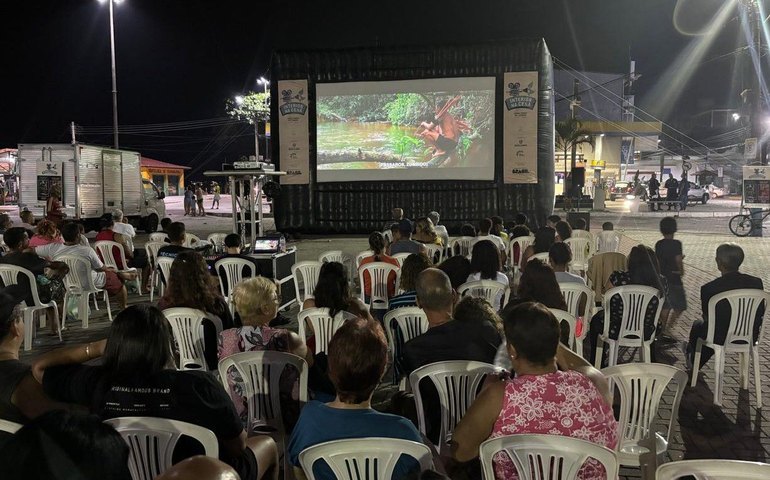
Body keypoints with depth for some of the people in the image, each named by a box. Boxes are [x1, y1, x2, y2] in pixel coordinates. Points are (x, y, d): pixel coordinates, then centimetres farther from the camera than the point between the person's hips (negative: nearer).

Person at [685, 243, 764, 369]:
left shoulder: (708, 288, -25)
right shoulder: (757, 283, -14)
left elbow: (707, 317, -10)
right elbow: (761, 312, 0)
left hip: (721, 338, -4)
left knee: (697, 325, 30)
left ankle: (693, 362, 58)